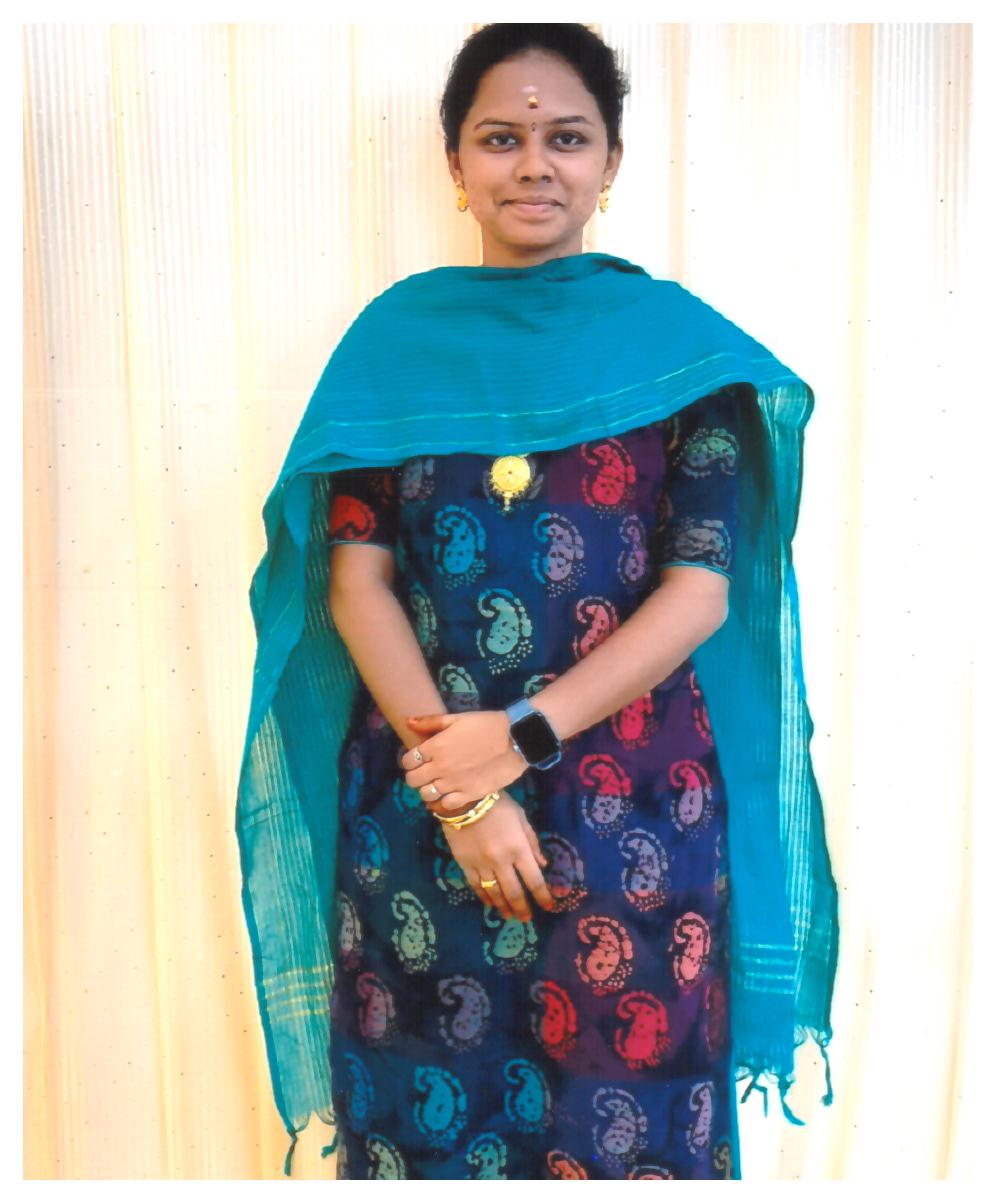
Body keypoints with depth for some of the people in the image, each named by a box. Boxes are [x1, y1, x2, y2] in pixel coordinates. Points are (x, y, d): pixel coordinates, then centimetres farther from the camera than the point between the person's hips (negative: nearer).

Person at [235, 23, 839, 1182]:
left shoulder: (676, 338, 1)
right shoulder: (397, 335, 4)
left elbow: (701, 588, -6)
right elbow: (355, 578, -2)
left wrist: (523, 736, -15)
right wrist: (455, 784, -12)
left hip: (634, 809, -1)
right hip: (415, 806, 2)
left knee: (626, 1124, 12)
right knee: (425, 1113, 15)